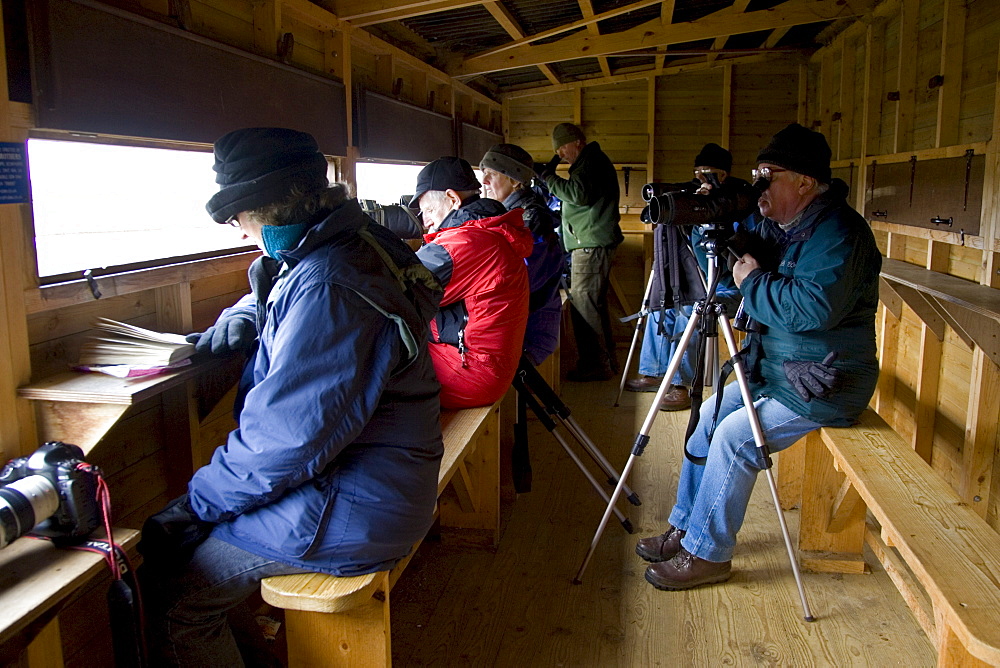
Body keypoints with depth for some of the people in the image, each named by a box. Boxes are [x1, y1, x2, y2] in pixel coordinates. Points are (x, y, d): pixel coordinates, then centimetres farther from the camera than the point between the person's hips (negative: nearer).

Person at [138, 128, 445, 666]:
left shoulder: (327, 288, -27)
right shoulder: (354, 245, 6)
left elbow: (285, 440, -28)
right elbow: (272, 295, 28)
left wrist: (197, 501, -14)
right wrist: (239, 319, 7)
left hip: (353, 510, -10)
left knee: (169, 596, -5)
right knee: (163, 539, 15)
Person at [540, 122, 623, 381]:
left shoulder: (591, 161, -10)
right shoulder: (594, 160, 23)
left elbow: (579, 194, -23)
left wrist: (549, 178, -13)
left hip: (591, 244, -11)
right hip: (596, 242, 11)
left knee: (583, 304, -9)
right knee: (595, 304, 15)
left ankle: (594, 365, -6)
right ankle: (606, 360, 21)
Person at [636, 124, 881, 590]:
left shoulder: (839, 232, -22)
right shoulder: (776, 226, 8)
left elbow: (815, 307, -36)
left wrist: (753, 282, -22)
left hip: (822, 385, -10)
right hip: (773, 370, 10)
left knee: (734, 438, -18)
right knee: (710, 416, 6)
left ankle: (707, 553, -2)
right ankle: (685, 527, 18)